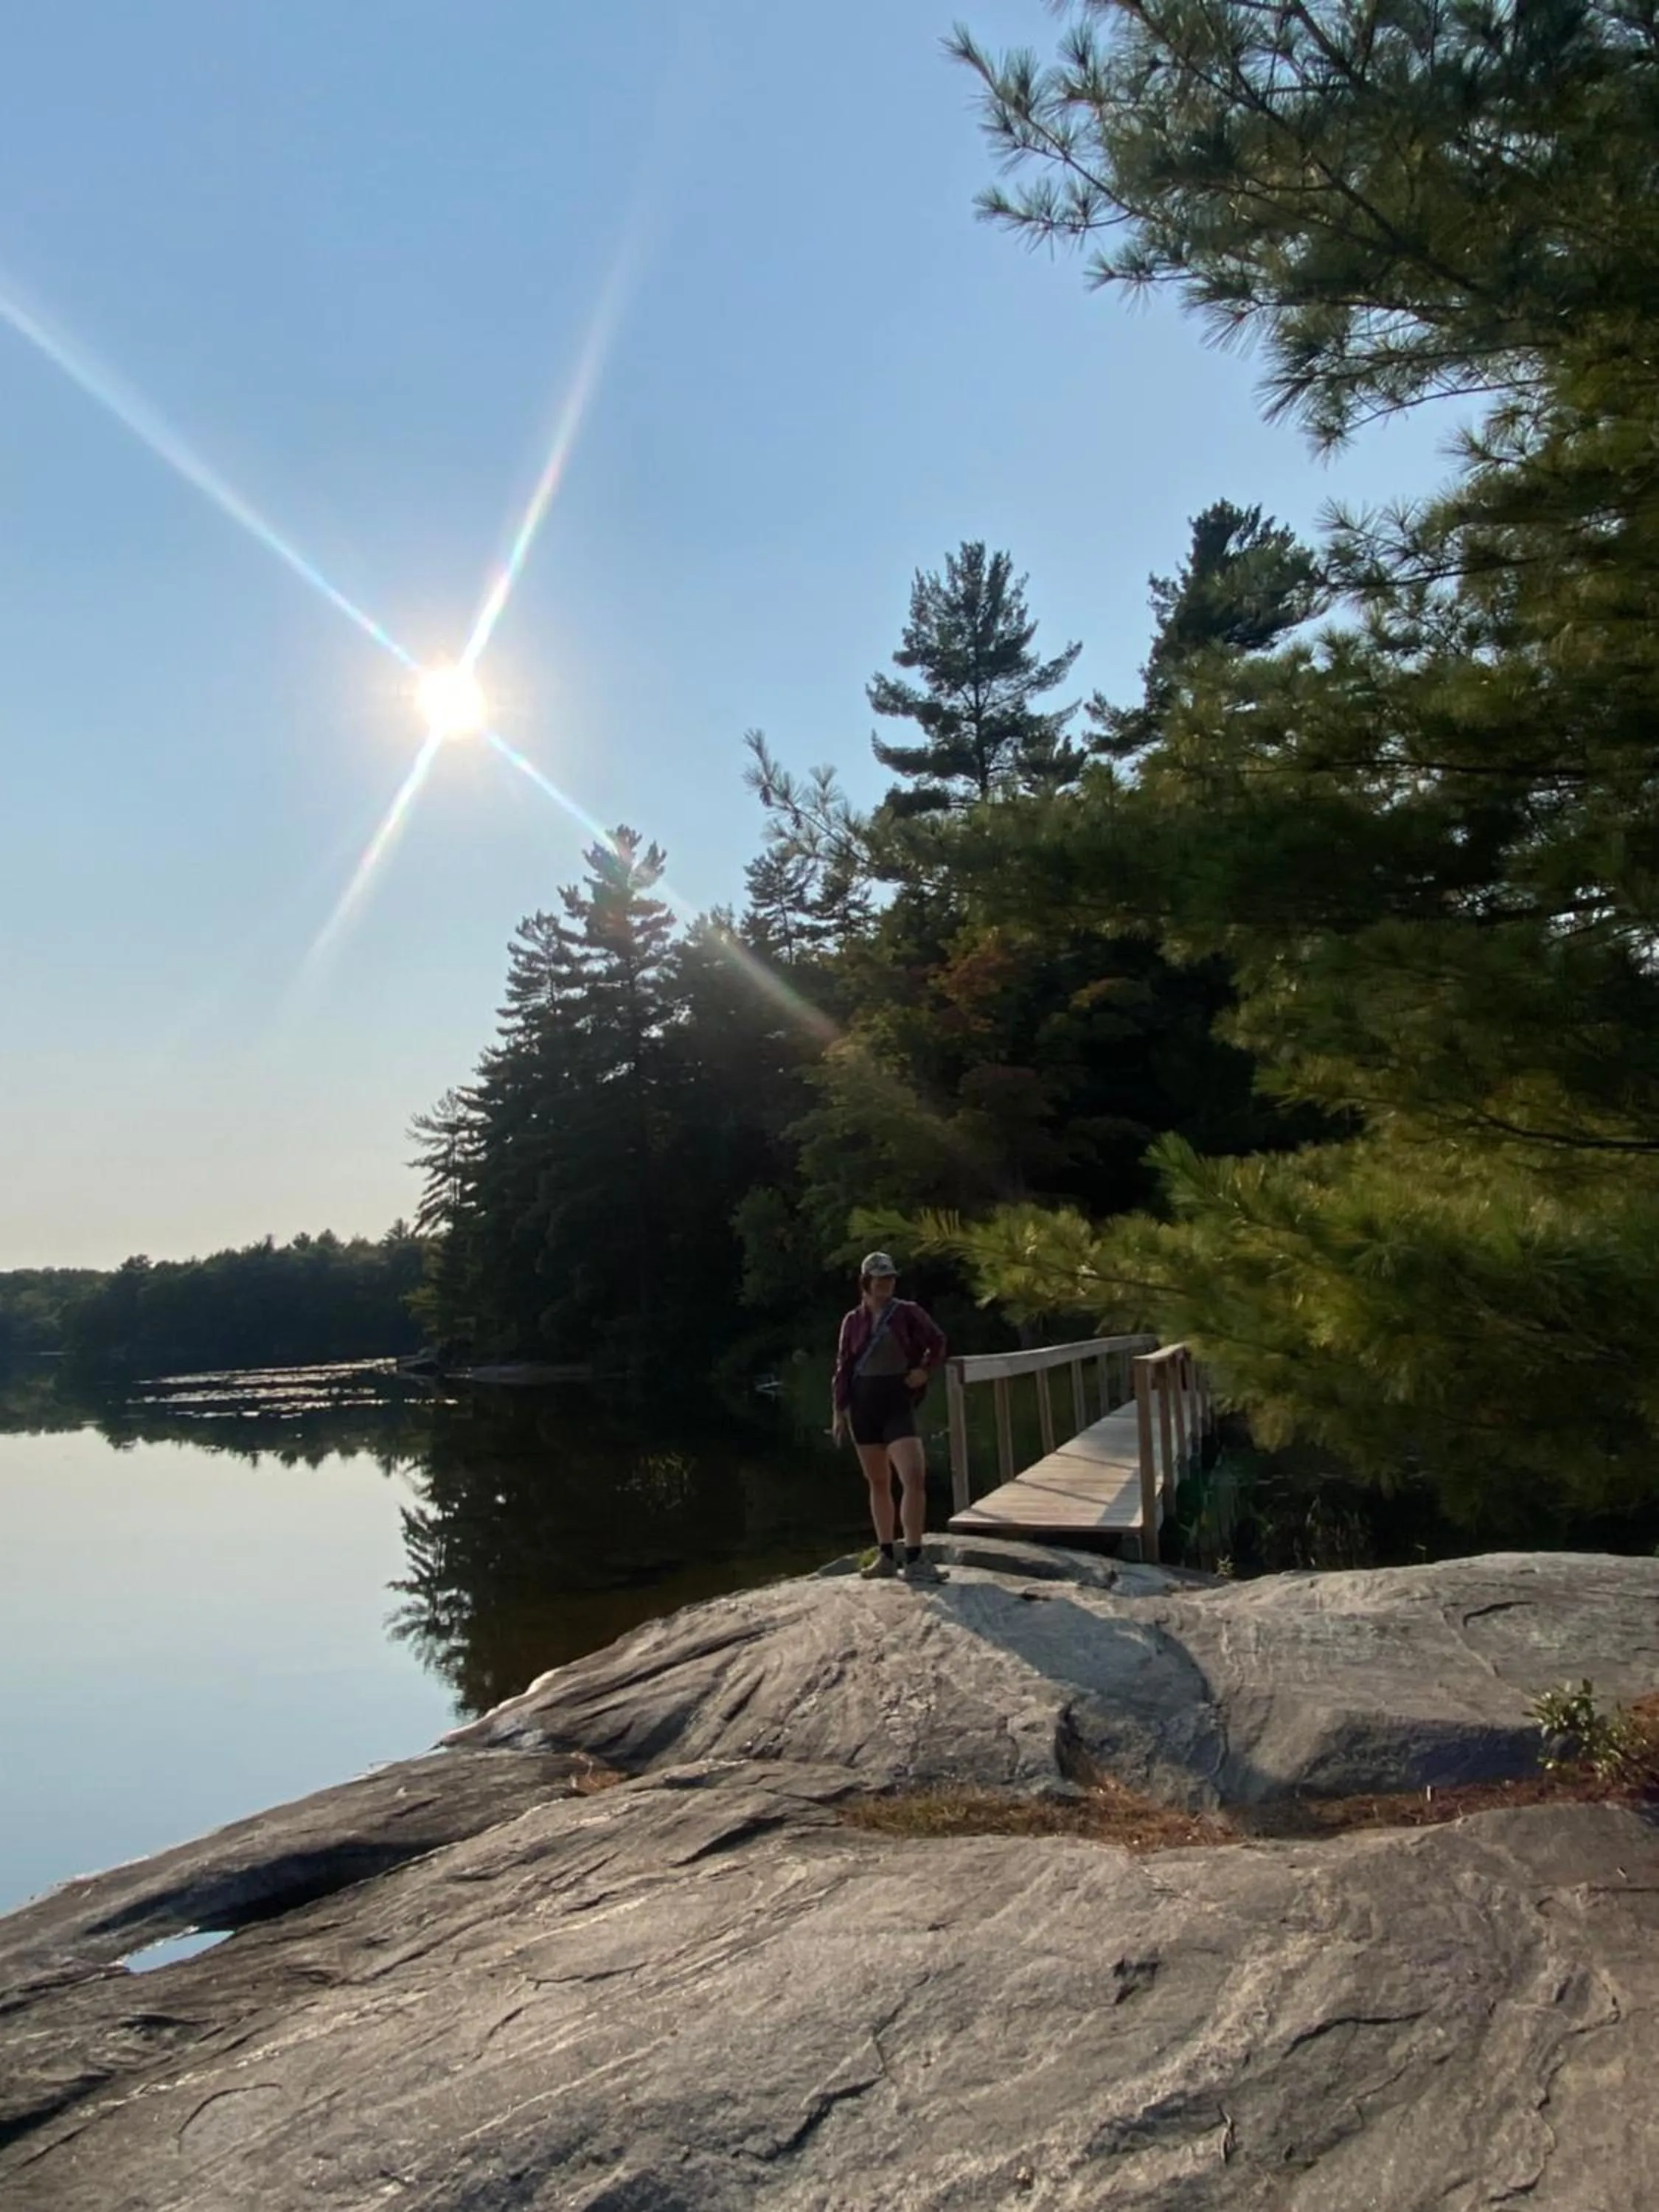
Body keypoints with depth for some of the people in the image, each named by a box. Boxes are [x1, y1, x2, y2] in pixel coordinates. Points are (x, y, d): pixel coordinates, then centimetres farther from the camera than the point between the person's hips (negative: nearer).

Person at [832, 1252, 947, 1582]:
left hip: (898, 1403, -2)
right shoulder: (853, 1321, 5)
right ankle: (886, 1556, 19)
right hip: (863, 1406, 2)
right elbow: (843, 1367, 7)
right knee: (878, 1484, 10)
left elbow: (938, 1342, 10)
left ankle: (913, 1559, -12)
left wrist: (924, 1370, -5)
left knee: (915, 1479, -16)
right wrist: (838, 1410, 4)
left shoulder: (907, 1313, 0)